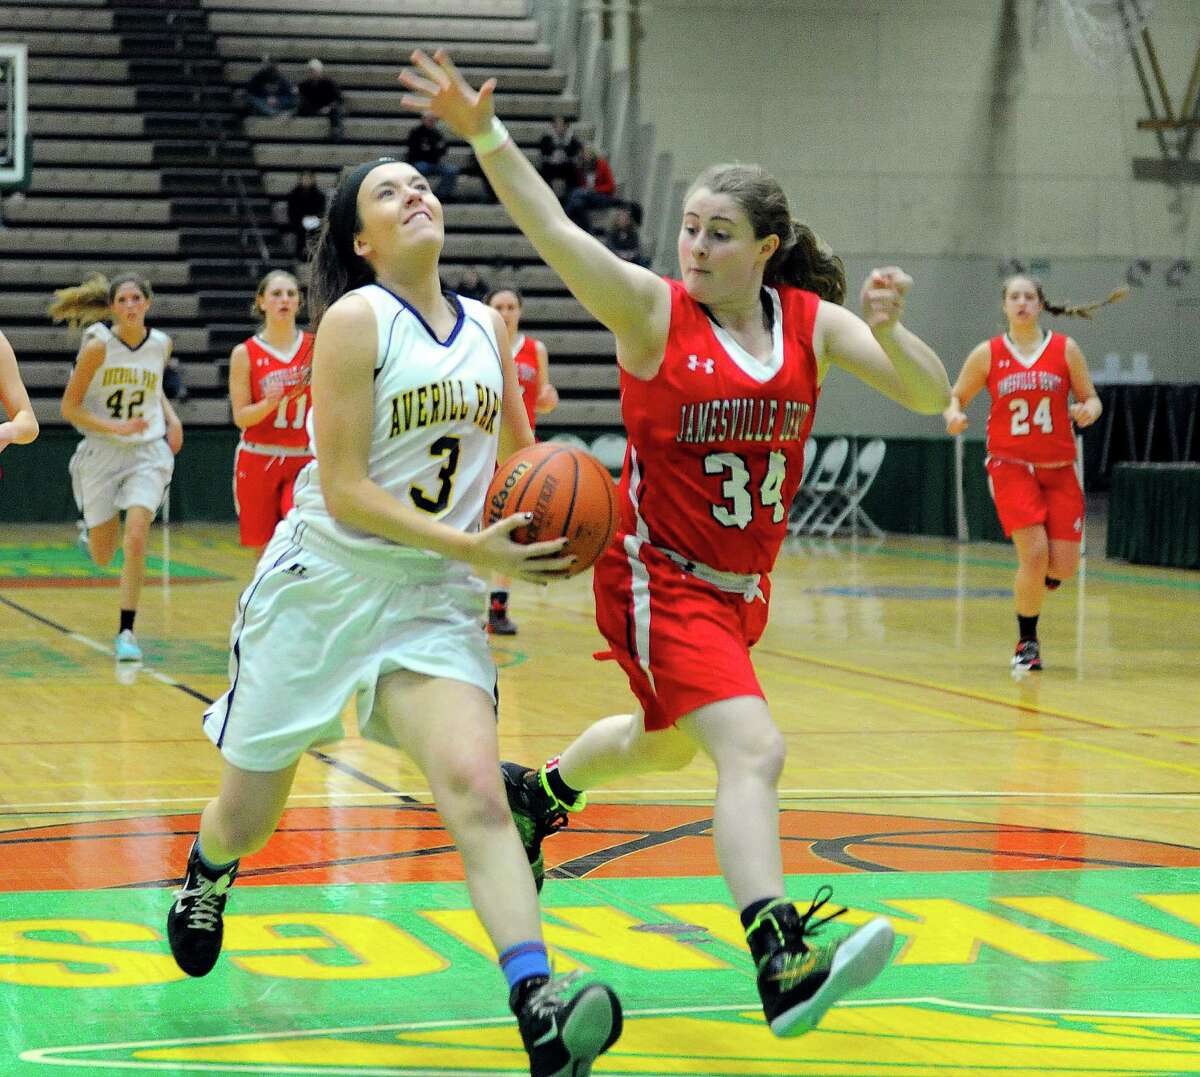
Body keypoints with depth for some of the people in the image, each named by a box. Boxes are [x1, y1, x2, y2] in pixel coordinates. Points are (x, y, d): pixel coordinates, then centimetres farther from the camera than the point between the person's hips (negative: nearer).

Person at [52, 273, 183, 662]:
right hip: (101, 452, -1)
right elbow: (69, 407, -10)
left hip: (148, 451, 1)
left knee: (136, 537, -19)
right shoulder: (98, 346, -12)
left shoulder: (160, 343, 0)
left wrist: (172, 419, 5)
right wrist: (116, 428, -21)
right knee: (102, 556, 8)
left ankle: (126, 631, -9)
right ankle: (91, 525, 47)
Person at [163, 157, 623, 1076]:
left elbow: (521, 456, 20)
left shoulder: (487, 327, 5)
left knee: (474, 787, -22)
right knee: (246, 820, 12)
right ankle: (207, 877, 49)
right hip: (323, 585, -3)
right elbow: (344, 491, -16)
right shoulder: (356, 318, -11)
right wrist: (471, 547, -22)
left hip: (433, 601, 3)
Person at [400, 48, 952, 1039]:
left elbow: (931, 397, -8)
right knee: (753, 747, -24)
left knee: (661, 744, 27)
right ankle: (782, 963, -34)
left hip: (741, 586, 6)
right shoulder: (655, 310, -12)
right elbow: (555, 231, -25)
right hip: (658, 577, -6)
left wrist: (889, 333, -28)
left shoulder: (811, 322, -2)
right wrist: (485, 134, -38)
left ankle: (537, 792, 57)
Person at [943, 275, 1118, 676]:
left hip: (1059, 468, 2)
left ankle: (1041, 577, 34)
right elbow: (956, 396, 9)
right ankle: (1027, 643, 2)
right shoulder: (987, 354, 1)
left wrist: (1089, 410, -16)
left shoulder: (1066, 349, 2)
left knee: (1064, 566, -5)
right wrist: (953, 415, -13)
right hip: (1011, 465, -2)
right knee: (1034, 554, -18)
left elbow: (1090, 398, 7)